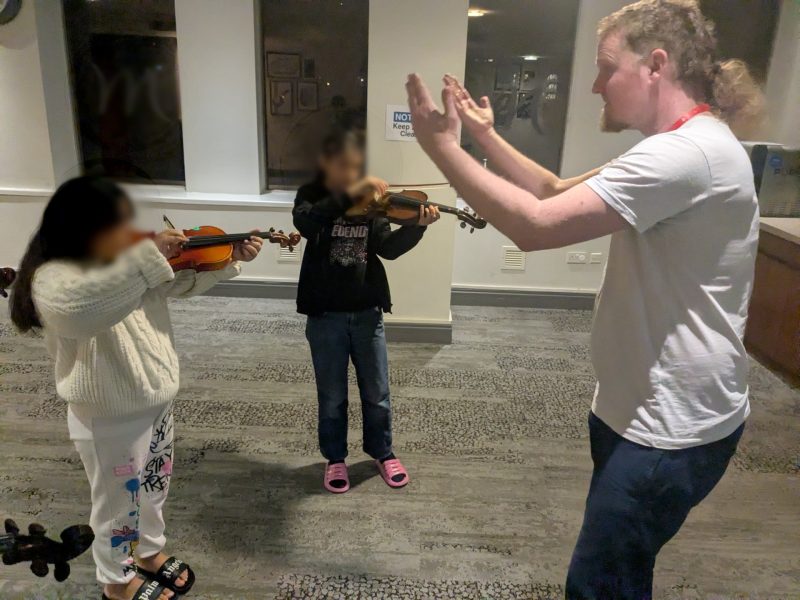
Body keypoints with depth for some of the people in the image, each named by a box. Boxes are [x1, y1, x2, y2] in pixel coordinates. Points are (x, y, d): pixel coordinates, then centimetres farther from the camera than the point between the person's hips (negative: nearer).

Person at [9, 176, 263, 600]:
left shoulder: (132, 260, -2)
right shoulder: (53, 277, -24)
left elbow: (185, 282, 7)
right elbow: (77, 308, -46)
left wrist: (231, 259, -8)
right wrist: (149, 255, -46)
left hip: (157, 402, 7)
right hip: (109, 421, -7)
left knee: (154, 487, 26)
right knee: (118, 504, 16)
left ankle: (150, 552, 52)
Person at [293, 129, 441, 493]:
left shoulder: (370, 203, 2)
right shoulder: (311, 195, -4)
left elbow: (389, 249, -8)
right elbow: (305, 223, -28)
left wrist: (417, 226, -24)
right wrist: (349, 193, -37)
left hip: (367, 312, 2)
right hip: (325, 315, -2)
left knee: (376, 393, 14)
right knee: (332, 396, 12)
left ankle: (383, 453, 36)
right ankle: (335, 458, 33)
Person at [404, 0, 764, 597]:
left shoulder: (688, 153, -24)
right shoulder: (679, 149, 12)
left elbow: (534, 225, -30)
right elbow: (556, 191, 12)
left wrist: (442, 145, -21)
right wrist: (487, 136, 2)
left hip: (672, 427, -10)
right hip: (641, 408, 10)